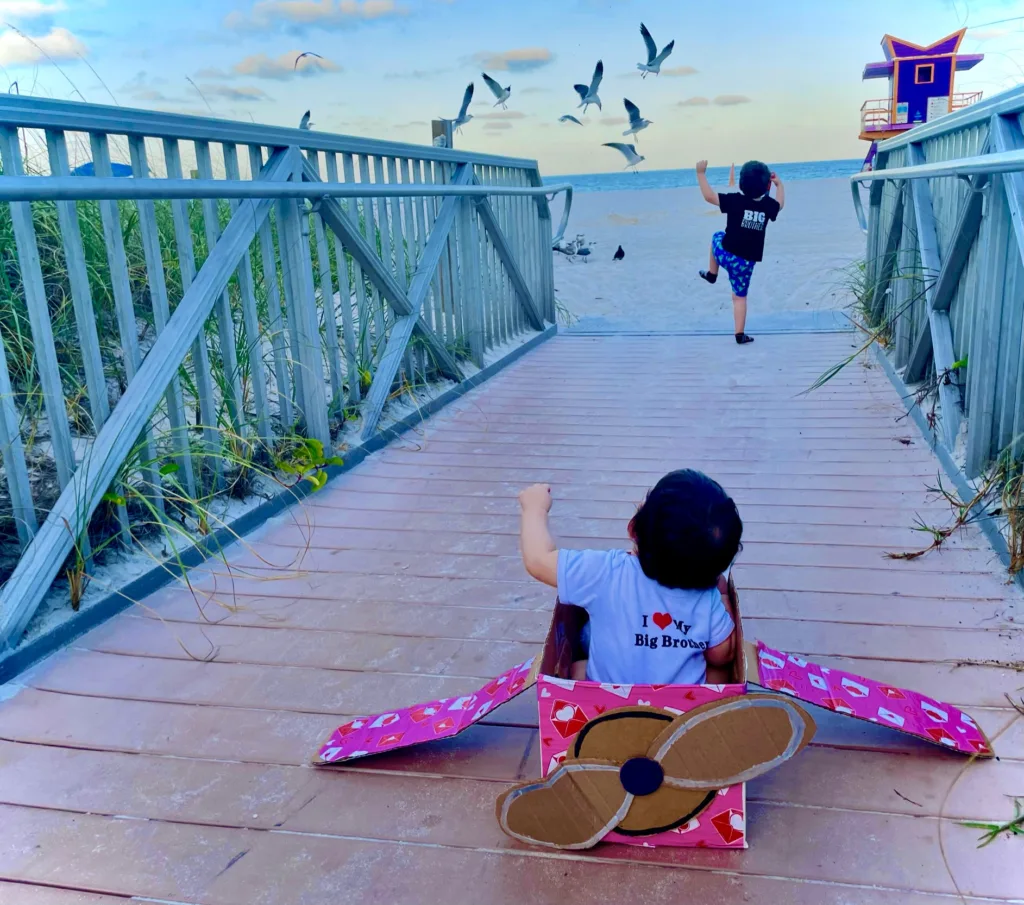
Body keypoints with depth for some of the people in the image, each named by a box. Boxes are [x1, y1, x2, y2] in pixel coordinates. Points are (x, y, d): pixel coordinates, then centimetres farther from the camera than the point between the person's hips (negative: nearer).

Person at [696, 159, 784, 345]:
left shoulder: (735, 200, -14)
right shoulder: (768, 205, -3)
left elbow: (709, 196, -12)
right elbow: (780, 204, 22)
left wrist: (701, 173, -4)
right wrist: (779, 184, 36)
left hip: (725, 254, -1)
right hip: (746, 262, 1)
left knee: (717, 236, 35)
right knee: (740, 297, 13)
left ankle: (712, 273, 38)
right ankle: (740, 334, 8)